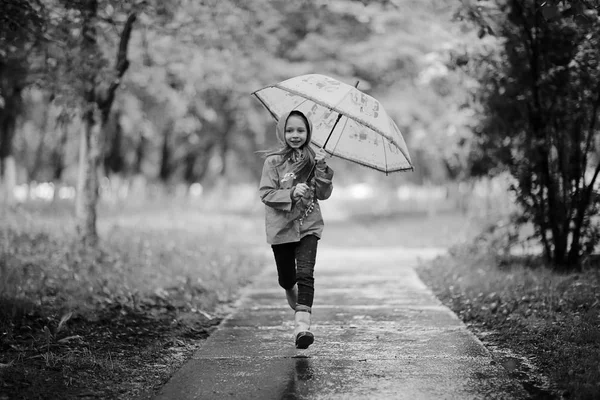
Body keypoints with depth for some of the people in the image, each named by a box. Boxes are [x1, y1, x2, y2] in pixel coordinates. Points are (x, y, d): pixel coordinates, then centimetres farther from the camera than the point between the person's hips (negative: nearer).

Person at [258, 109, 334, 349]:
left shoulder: (313, 160, 4)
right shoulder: (273, 161, -3)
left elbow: (324, 194, -1)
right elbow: (266, 194, -9)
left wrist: (321, 168, -15)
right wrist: (291, 194, -24)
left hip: (308, 225, 0)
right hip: (281, 227, 0)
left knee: (305, 274, -16)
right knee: (287, 278, 12)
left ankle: (302, 324, -24)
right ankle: (291, 293, 49)